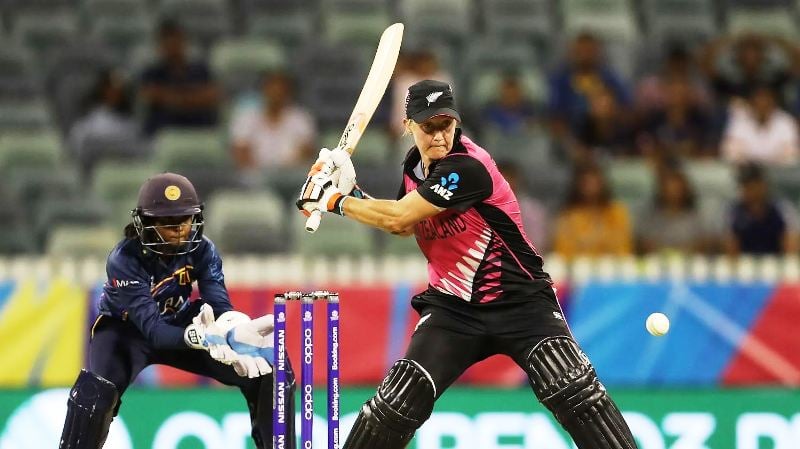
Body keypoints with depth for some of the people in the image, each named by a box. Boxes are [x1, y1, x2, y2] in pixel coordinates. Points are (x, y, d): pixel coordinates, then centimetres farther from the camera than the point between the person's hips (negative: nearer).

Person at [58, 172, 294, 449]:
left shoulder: (202, 250, -17)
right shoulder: (124, 260, -31)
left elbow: (219, 304, -26)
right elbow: (151, 328, -40)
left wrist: (237, 328, -52)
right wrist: (195, 336, -61)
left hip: (179, 323, 4)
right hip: (127, 330, -4)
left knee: (262, 371, -9)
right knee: (95, 395, -34)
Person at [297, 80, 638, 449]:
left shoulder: (466, 167, -22)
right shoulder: (415, 164, 3)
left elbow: (398, 217, -24)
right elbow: (403, 227, 19)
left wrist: (335, 201, -12)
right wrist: (349, 191, 6)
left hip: (519, 298, -6)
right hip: (452, 306, 6)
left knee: (574, 391, -21)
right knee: (399, 401, -6)